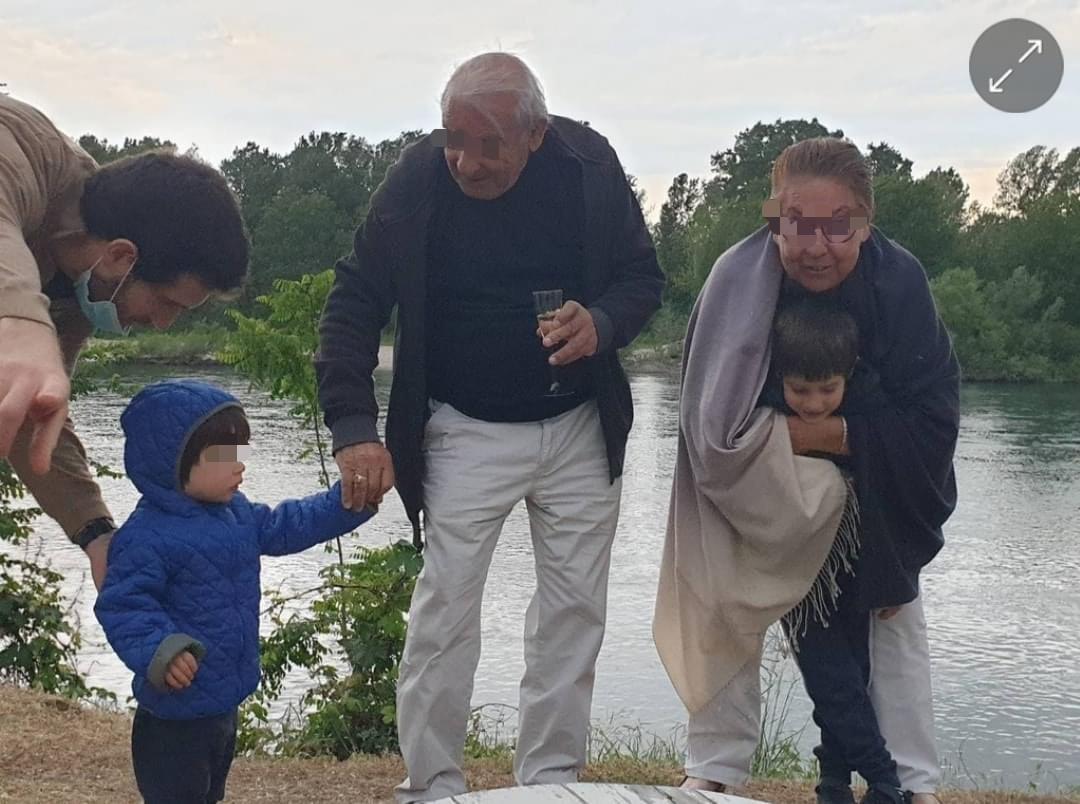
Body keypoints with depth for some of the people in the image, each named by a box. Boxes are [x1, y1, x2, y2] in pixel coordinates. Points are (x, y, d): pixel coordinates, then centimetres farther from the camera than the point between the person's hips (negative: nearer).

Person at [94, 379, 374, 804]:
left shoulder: (236, 513, 5)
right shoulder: (147, 538, -24)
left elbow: (285, 527, 17)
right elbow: (123, 607, -27)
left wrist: (349, 502, 10)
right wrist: (159, 649, -43)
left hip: (223, 702, 10)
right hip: (175, 715, -9)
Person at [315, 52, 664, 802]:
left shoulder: (589, 164, -12)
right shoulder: (417, 179, -16)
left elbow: (644, 275, -1)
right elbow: (354, 305, -11)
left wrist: (603, 322, -23)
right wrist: (354, 427, -22)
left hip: (578, 428, 2)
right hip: (465, 431, -2)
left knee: (576, 606, 6)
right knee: (446, 606, -5)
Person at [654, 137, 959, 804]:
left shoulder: (899, 281, -28)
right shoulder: (740, 280, -31)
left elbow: (932, 417, -25)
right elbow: (712, 420, -29)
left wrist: (835, 435, -34)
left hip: (878, 488, 1)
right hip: (757, 486, -1)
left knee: (895, 613, 7)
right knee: (731, 602, -1)